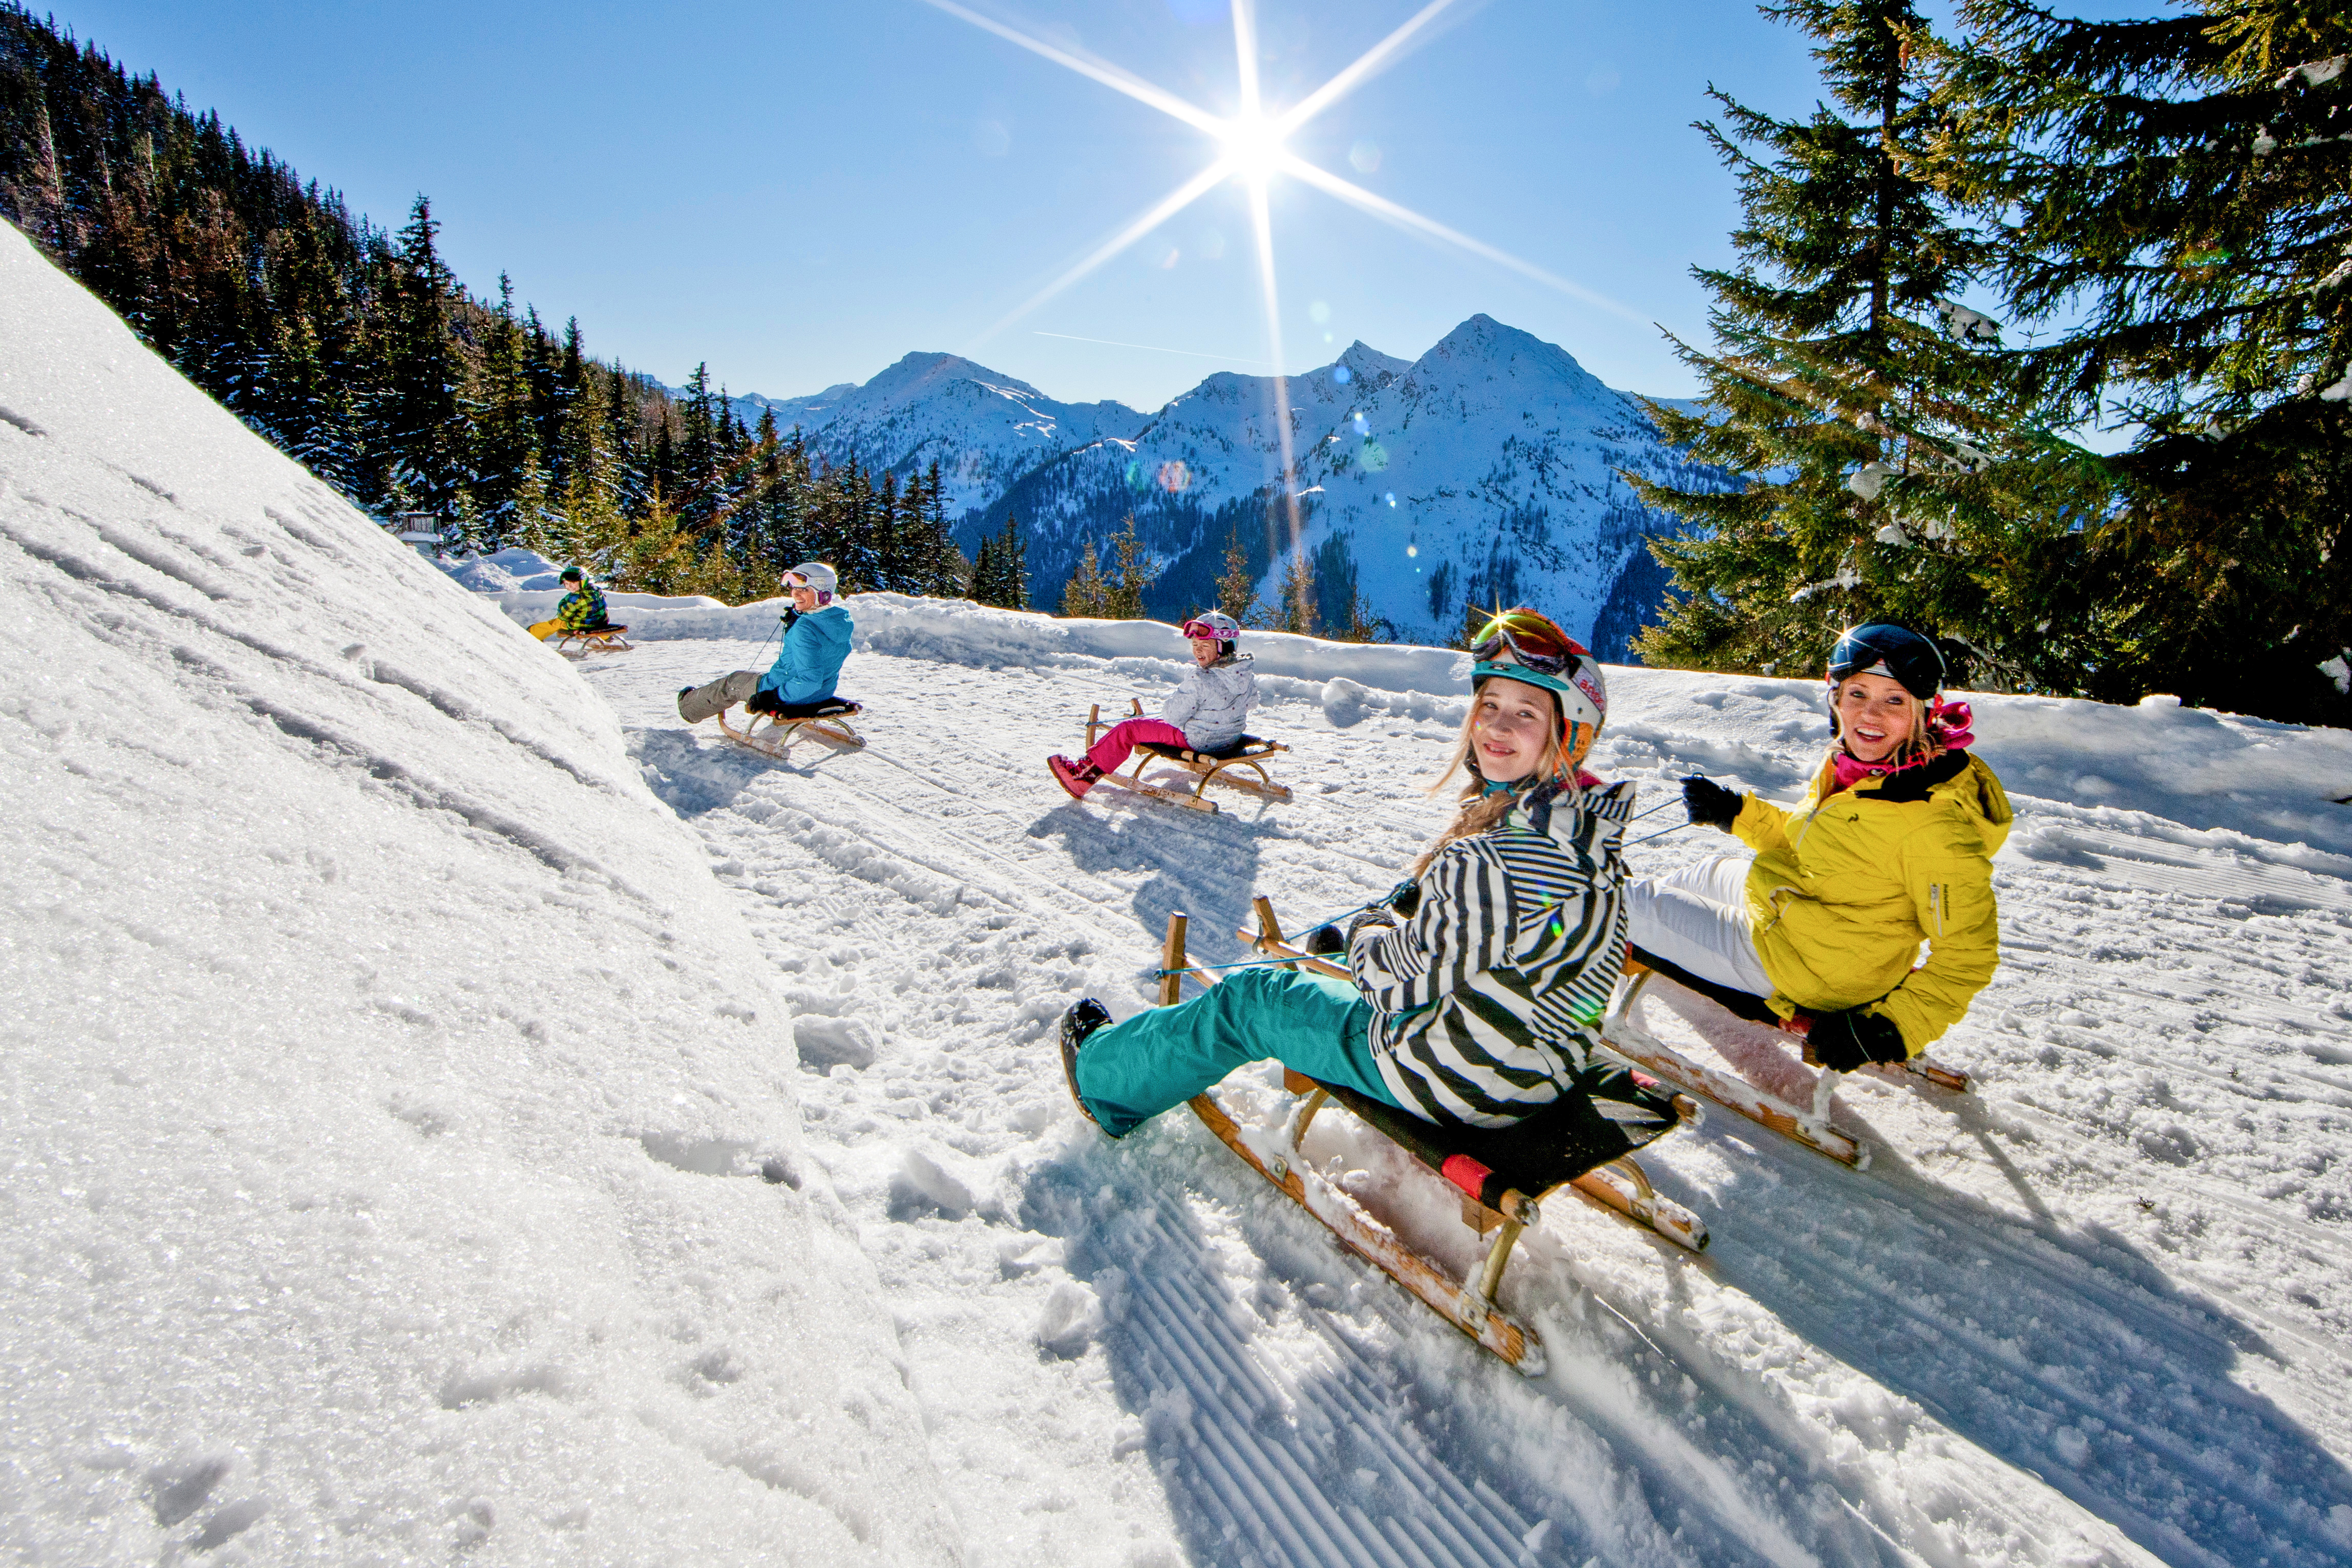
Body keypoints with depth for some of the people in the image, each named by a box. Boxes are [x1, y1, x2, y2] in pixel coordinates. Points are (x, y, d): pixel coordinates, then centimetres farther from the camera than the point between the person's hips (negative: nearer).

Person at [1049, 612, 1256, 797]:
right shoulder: (1246, 676, -6)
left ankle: (1086, 772, 4)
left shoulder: (1199, 680, -30)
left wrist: (1171, 702, -1)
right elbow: (1251, 703, 14)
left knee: (1127, 730, -2)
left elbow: (1174, 716, -24)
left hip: (1196, 740, -8)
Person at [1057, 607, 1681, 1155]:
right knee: (1382, 922, 31)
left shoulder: (1489, 862, -34)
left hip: (1454, 1080, -8)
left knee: (1248, 1001, 8)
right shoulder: (1588, 825, -6)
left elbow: (1401, 977, -21)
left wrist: (1362, 931, -1)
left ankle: (1106, 1068, 32)